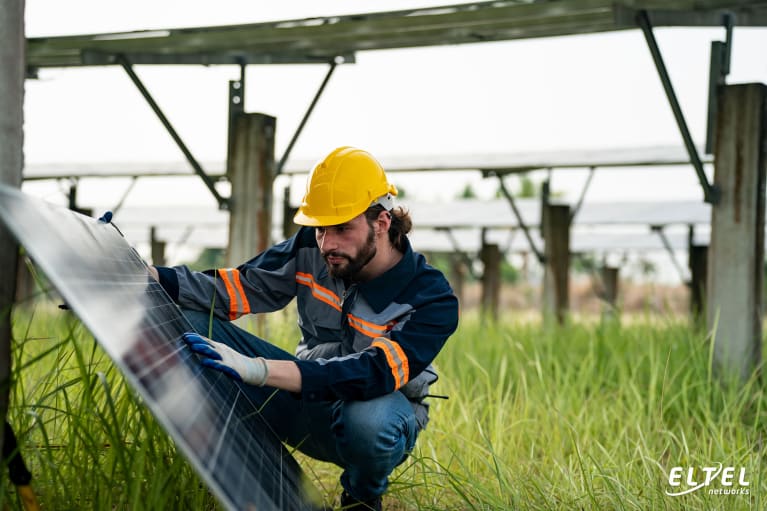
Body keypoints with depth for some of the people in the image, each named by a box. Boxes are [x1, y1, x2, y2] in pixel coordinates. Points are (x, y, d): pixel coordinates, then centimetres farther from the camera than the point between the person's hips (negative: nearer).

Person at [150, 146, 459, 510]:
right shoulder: (311, 249, -11)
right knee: (191, 320, -13)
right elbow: (237, 288, -9)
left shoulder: (432, 300, -26)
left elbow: (378, 372, -40)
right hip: (307, 398, 4)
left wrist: (259, 369, -52)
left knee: (370, 419, -44)